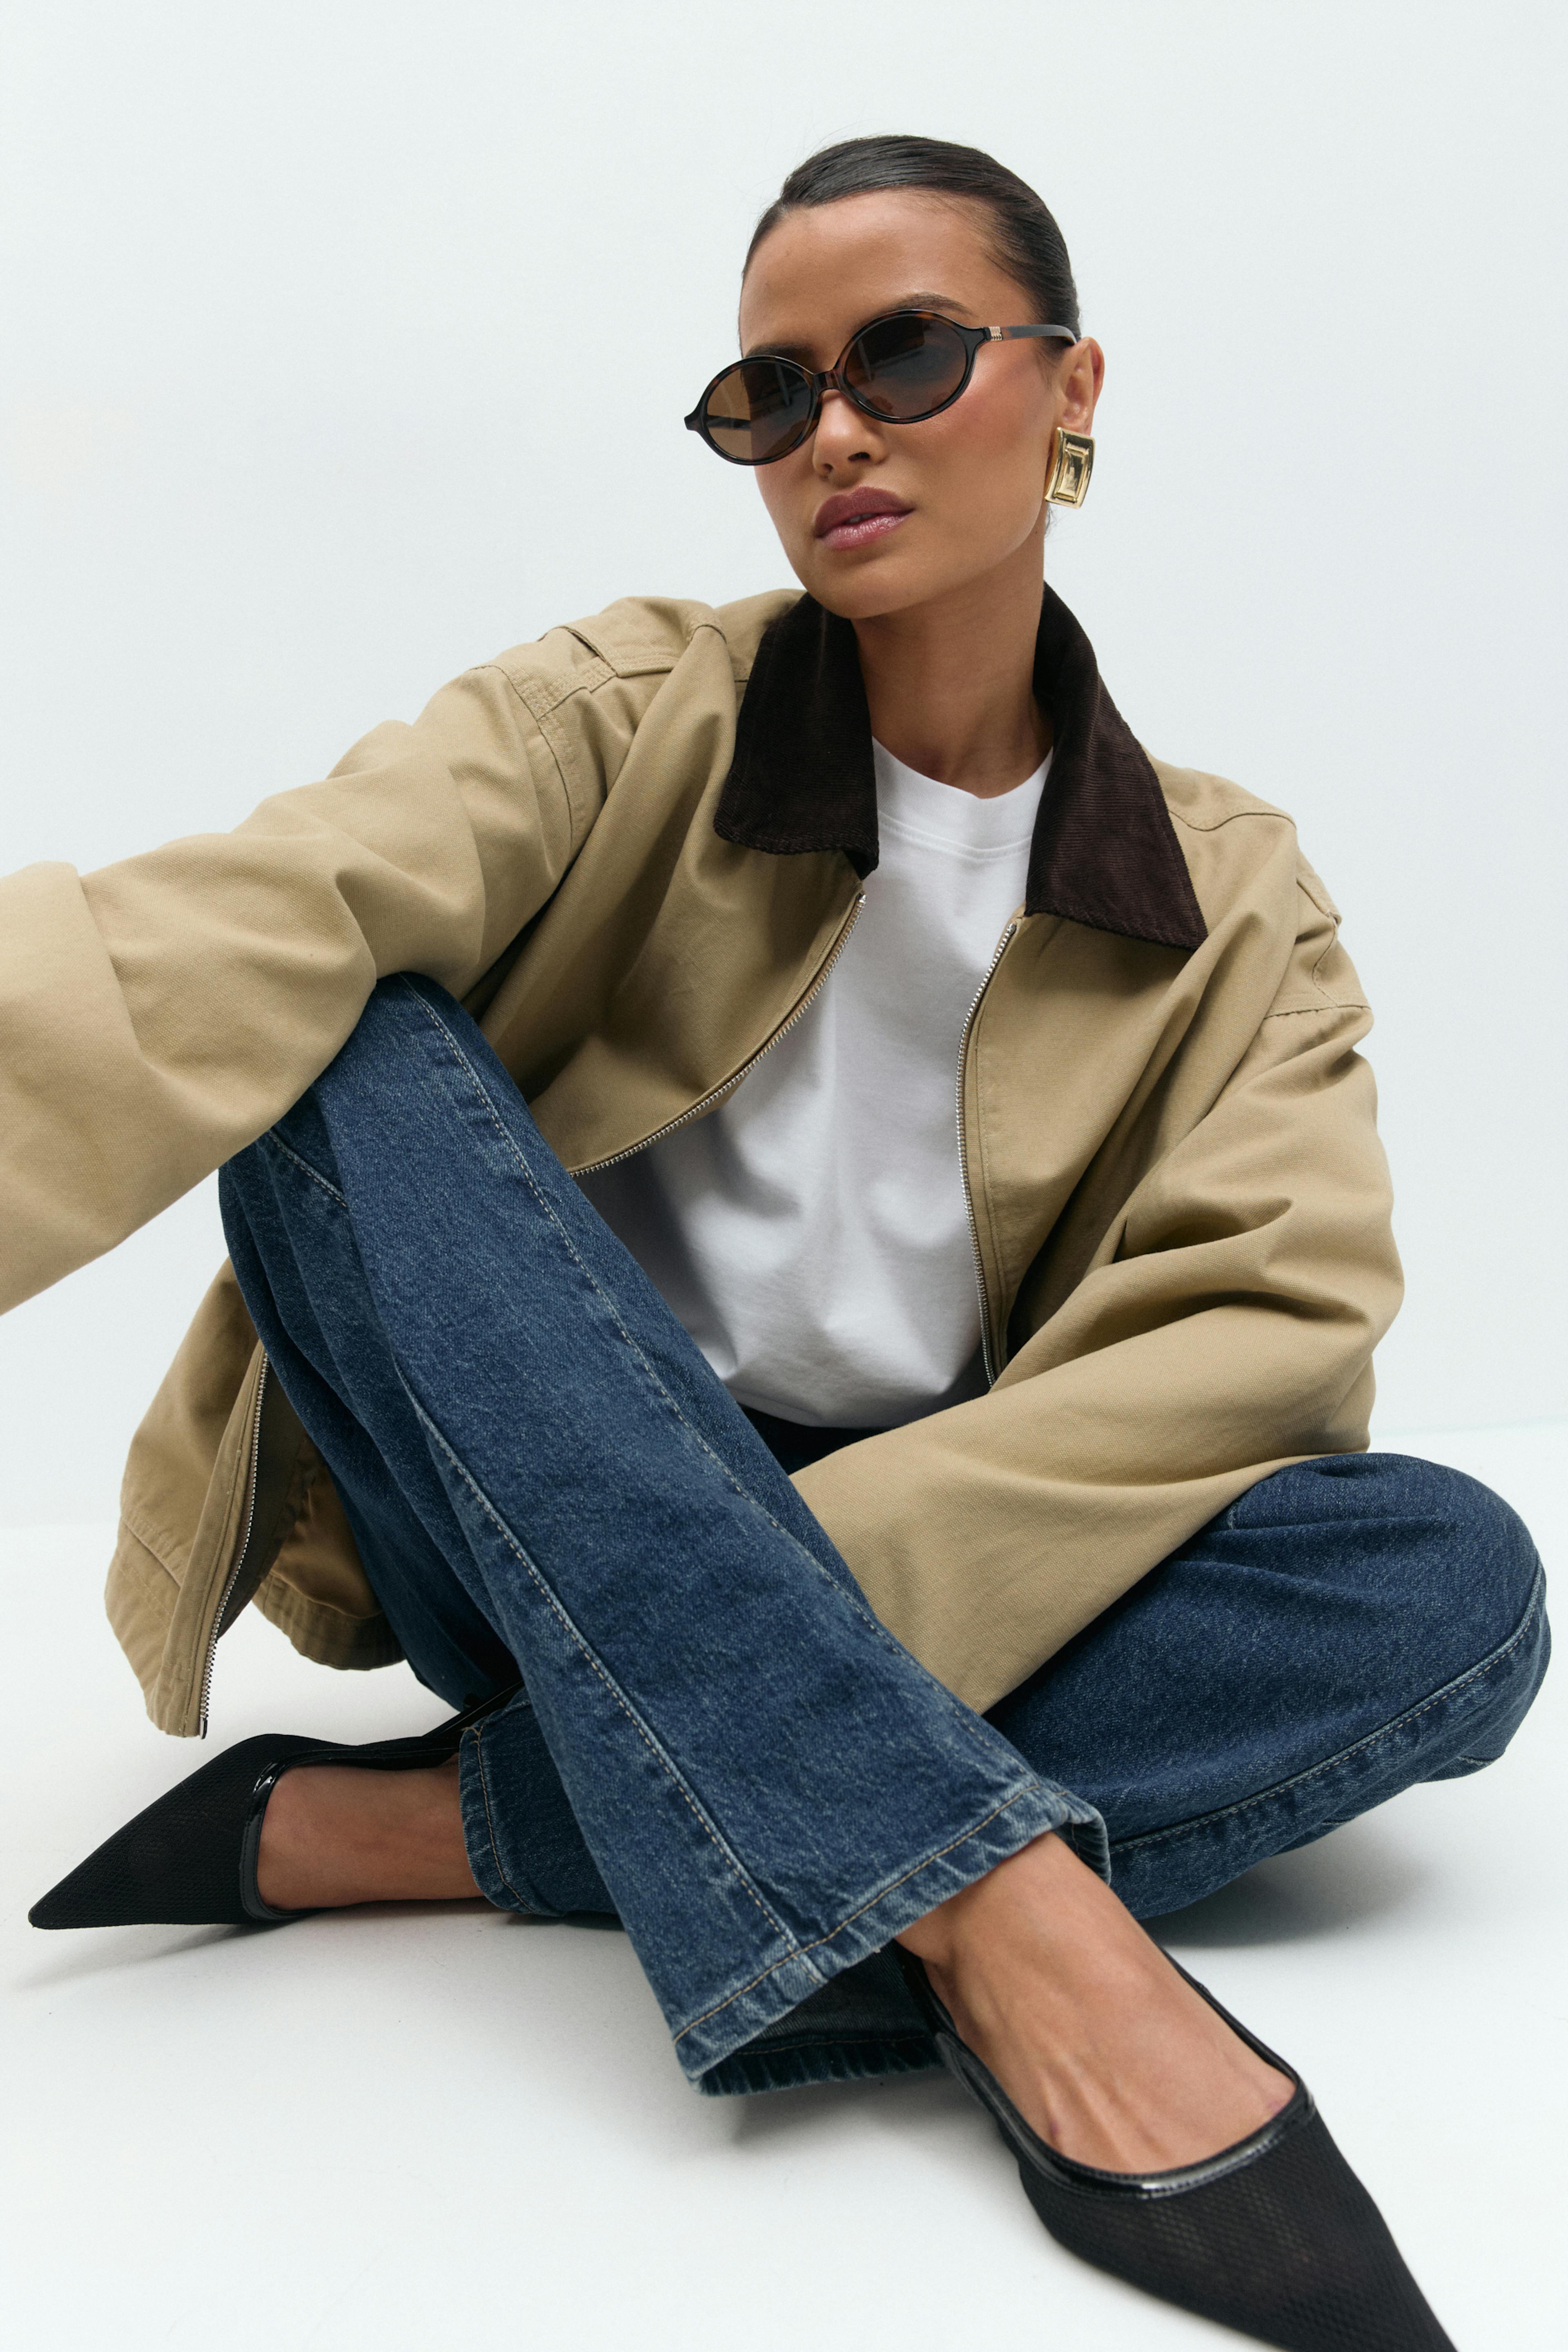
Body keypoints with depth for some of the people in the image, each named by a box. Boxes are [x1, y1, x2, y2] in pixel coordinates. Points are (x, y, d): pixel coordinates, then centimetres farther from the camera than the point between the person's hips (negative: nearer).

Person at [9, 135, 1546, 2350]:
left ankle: (432, 1824, -24)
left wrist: (855, 1572, -26)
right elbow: (260, 925, -23)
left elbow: (1274, 1319, -12)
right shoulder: (628, 714, -2)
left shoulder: (1230, 899, 3)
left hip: (952, 1599, 1)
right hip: (550, 1544, 0)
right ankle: (1012, 1920, -36)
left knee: (1454, 1581, -23)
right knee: (359, 1067, -26)